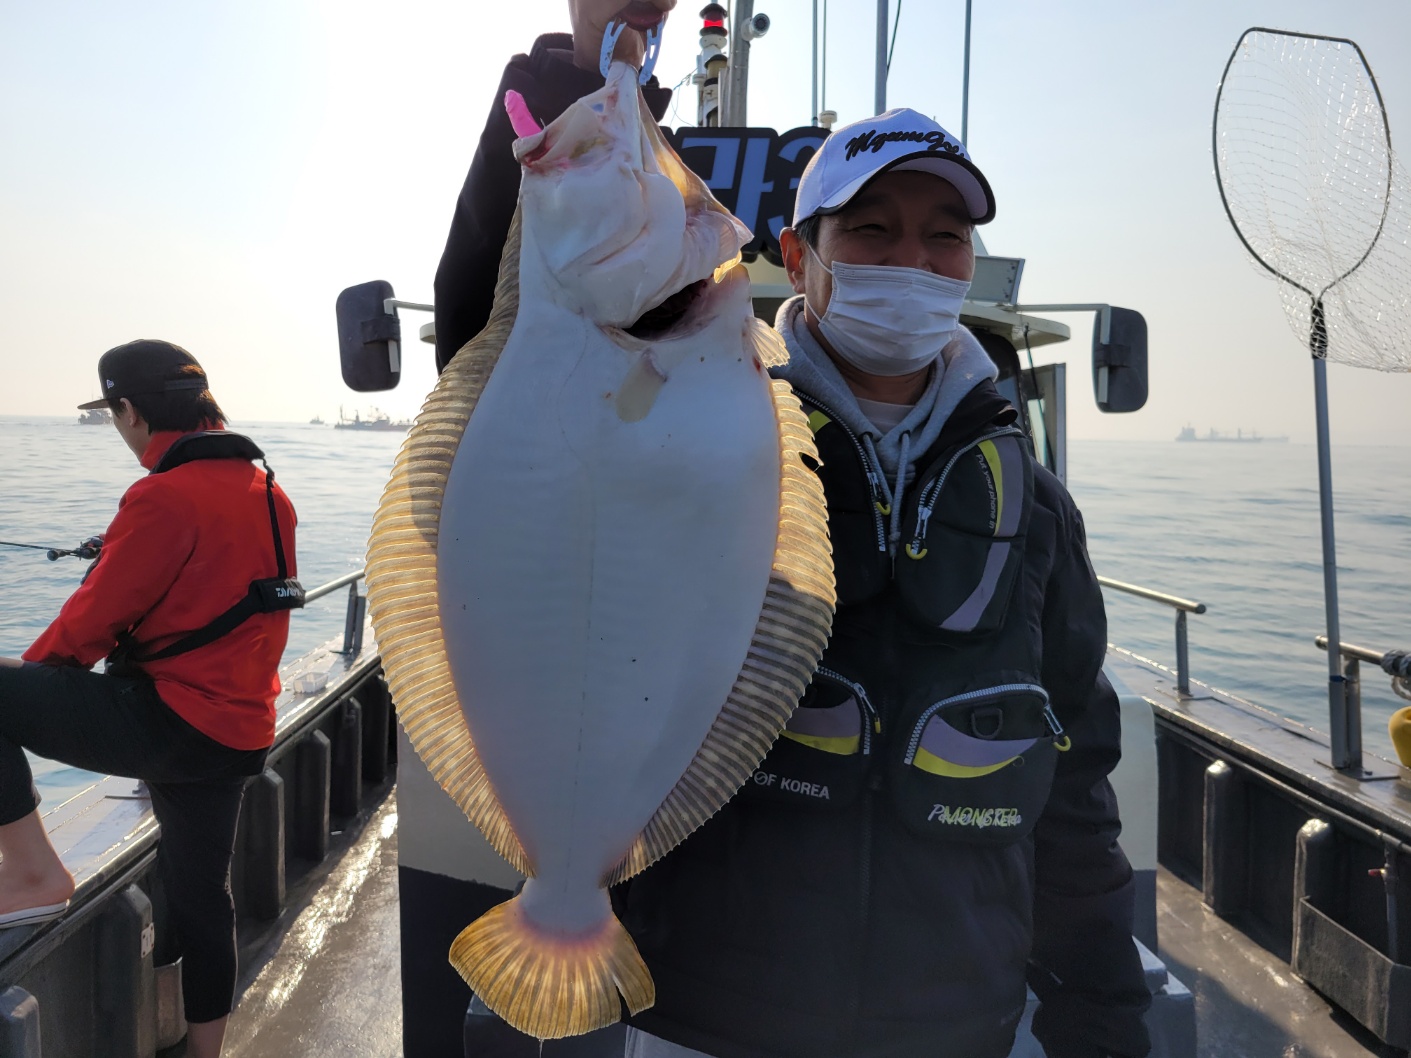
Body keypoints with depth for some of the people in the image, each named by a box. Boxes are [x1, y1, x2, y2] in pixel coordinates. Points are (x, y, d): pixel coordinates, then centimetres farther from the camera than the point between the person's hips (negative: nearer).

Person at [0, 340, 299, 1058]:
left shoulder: (166, 495, -17)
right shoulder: (267, 490, 10)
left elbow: (95, 615, -12)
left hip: (167, 720, -9)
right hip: (240, 728, 9)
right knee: (201, 894, 20)